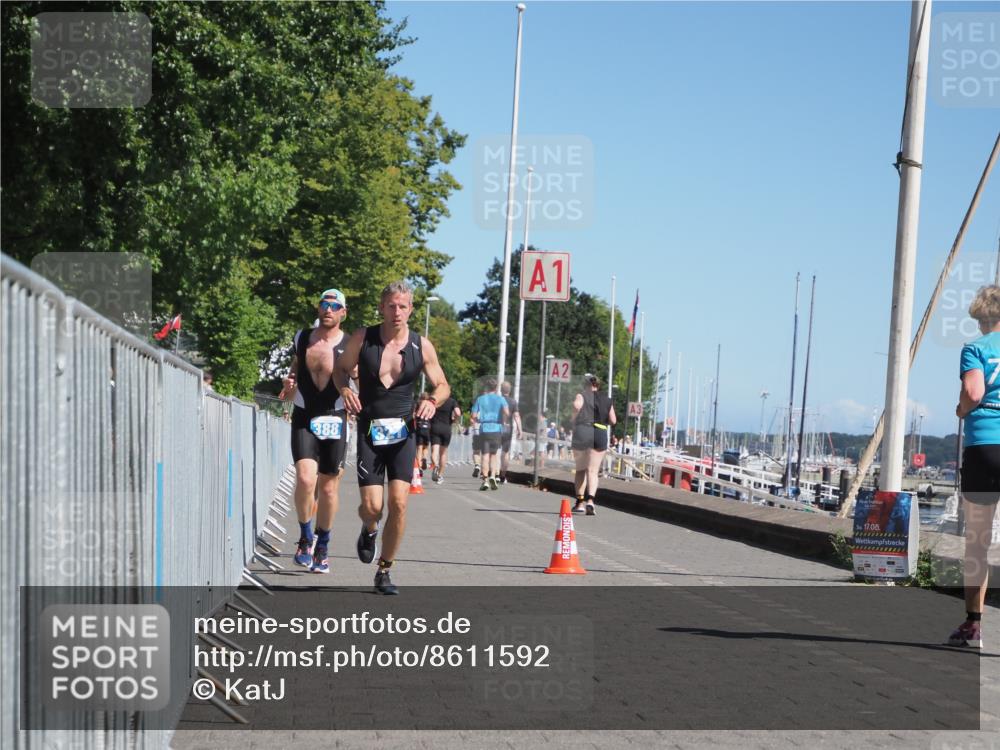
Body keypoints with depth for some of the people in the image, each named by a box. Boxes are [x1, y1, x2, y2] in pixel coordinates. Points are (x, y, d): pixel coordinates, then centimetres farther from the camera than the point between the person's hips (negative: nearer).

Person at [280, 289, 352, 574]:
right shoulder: (301, 340, 7)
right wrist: (288, 387, -4)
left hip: (334, 420, -1)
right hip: (303, 419, 1)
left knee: (329, 486, 6)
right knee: (305, 478, -18)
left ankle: (322, 547, 24)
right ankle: (306, 537, 3)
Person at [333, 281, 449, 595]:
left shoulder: (421, 346, 0)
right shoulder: (362, 338, -2)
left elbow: (443, 386, 9)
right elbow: (341, 369, 12)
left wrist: (432, 400, -14)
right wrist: (345, 390, -11)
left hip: (403, 432, 1)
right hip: (369, 431, 0)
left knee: (399, 502, -12)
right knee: (372, 506, -7)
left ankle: (384, 571, 5)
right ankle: (369, 530, 33)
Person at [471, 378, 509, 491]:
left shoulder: (480, 399, 7)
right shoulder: (500, 399, 3)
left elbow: (473, 416, 3)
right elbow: (507, 413, -12)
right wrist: (504, 420, 8)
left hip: (484, 429, 0)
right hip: (497, 429, 0)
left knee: (485, 455, 1)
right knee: (494, 454, 10)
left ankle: (485, 480, -6)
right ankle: (493, 476, -11)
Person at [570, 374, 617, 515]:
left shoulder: (581, 395, 5)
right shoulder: (607, 400, 15)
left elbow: (577, 405, -18)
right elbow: (613, 421, 9)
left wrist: (574, 421, -4)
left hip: (582, 431, -2)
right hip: (601, 434, 2)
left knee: (580, 469, 13)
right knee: (593, 471, -1)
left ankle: (580, 502, 13)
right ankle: (590, 499, -22)